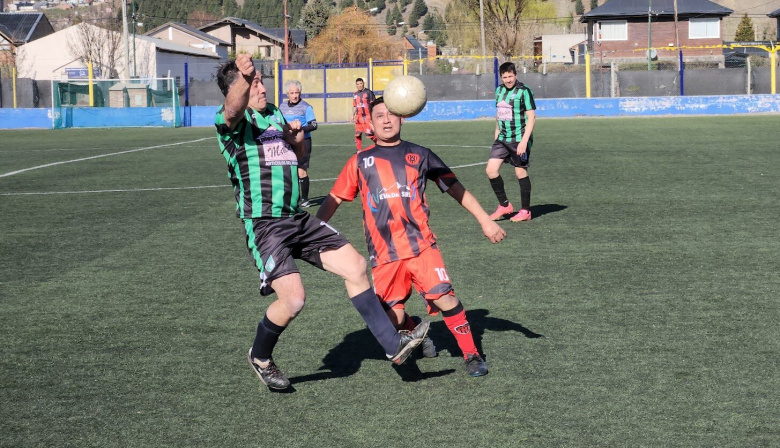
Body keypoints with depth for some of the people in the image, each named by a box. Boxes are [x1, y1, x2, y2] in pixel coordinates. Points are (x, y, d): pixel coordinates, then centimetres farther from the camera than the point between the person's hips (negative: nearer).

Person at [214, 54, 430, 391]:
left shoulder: (274, 114, 17)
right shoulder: (230, 120, -9)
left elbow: (297, 159, 30)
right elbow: (233, 109, -36)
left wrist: (297, 141, 5)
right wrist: (243, 80, -58)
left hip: (297, 218, 8)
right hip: (263, 223, -8)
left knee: (355, 266, 3)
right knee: (293, 298, -18)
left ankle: (393, 344, 13)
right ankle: (260, 357, 11)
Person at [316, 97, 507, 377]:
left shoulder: (419, 155, 11)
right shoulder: (360, 161, 13)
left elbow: (455, 188, 14)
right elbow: (334, 199, 14)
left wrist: (485, 221, 10)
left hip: (421, 245, -1)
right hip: (383, 253, 1)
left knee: (444, 297, -19)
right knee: (393, 318, -3)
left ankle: (471, 355, -3)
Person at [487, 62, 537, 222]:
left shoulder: (524, 91, -10)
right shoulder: (499, 90, 9)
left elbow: (531, 117, -13)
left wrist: (524, 141, -19)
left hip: (519, 140, -6)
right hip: (502, 139, 6)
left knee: (521, 172, 1)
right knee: (491, 169, -3)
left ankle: (525, 211, 13)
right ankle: (504, 205, 11)